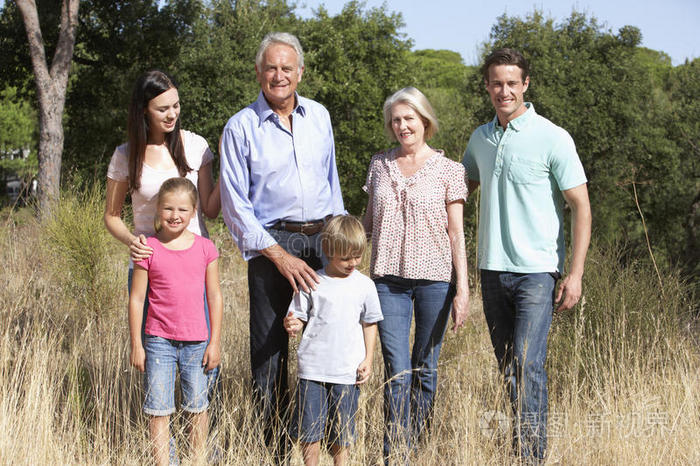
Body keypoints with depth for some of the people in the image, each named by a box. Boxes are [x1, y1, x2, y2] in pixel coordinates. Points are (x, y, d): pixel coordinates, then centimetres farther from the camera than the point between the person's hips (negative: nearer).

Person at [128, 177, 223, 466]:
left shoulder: (205, 248, 0)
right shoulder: (149, 249, -5)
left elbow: (215, 297, 5)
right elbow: (136, 298, -1)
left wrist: (214, 342, 3)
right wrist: (136, 344, -2)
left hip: (196, 342, 1)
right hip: (159, 341, -1)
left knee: (197, 407, 11)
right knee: (159, 409, 1)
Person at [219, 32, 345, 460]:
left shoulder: (319, 116, 10)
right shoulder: (241, 127, -3)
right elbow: (235, 204, -5)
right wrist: (278, 255, -12)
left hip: (323, 237, 3)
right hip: (272, 243, -3)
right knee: (270, 349, -1)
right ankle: (277, 447, 10)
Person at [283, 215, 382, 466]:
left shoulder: (364, 285, 3)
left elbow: (370, 324, 11)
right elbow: (299, 317, 5)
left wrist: (368, 360, 4)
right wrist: (292, 325, -19)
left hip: (348, 372, 1)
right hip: (313, 368, 0)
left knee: (342, 428, 7)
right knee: (309, 426, 3)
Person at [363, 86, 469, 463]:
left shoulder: (447, 170, 2)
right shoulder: (379, 165, 11)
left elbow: (456, 233, 0)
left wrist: (462, 289, -5)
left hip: (434, 278, -1)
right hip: (389, 278, 2)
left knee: (425, 367, 7)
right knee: (397, 371, -5)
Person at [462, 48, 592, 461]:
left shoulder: (552, 138, -7)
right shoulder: (480, 139, 9)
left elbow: (581, 207, -7)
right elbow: (462, 188, 27)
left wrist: (575, 274, -13)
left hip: (536, 271, -6)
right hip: (492, 269, 6)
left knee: (528, 367, -13)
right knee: (507, 367, 11)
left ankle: (533, 453, -7)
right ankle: (519, 440, 23)